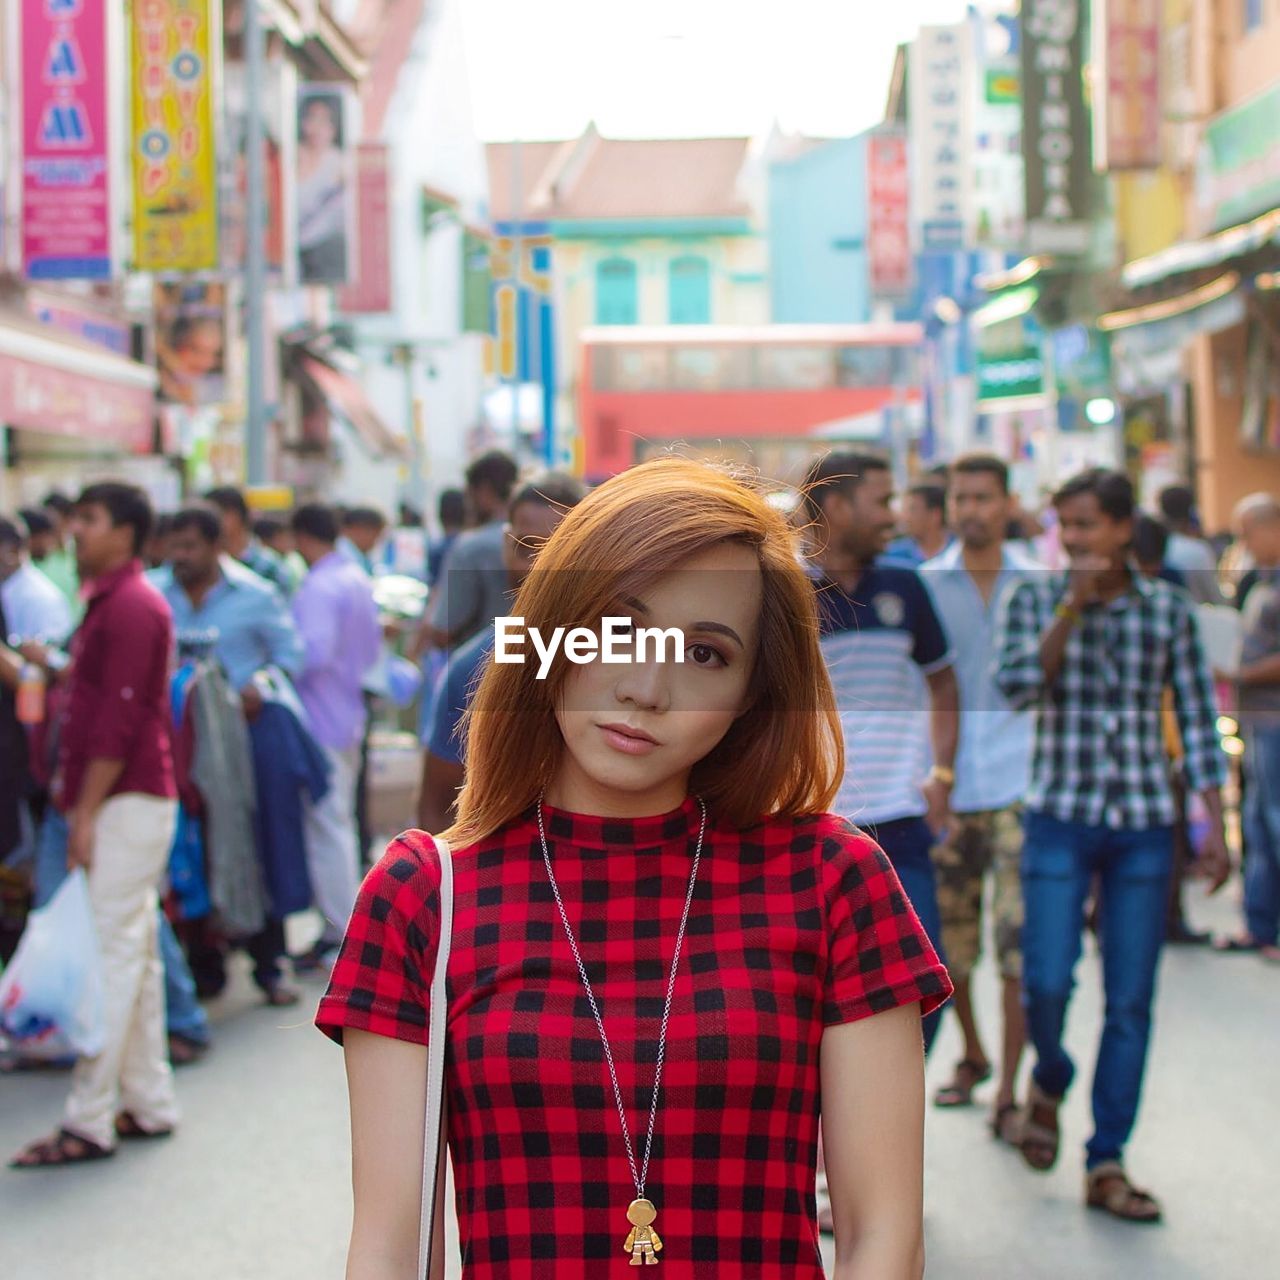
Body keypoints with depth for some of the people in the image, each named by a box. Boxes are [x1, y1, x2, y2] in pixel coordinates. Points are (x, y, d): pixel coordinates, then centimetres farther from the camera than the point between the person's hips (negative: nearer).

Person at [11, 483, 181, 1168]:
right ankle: (148, 1104, 18)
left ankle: (88, 1123, -8)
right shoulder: (111, 602, 19)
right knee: (135, 952, 12)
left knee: (114, 953, -9)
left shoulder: (131, 606, -13)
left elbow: (119, 718, -19)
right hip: (130, 801, 10)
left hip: (127, 801, -10)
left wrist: (86, 810, -20)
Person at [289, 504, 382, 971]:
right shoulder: (359, 581, 11)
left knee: (326, 825, -4)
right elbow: (373, 645, 18)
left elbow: (314, 652, -28)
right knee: (340, 821, 17)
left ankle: (339, 932, -1)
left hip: (320, 722, -10)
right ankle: (346, 920, 24)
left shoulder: (318, 589, -19)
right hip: (350, 717, 10)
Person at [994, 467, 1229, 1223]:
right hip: (1061, 820, -1)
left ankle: (1107, 1164, 11)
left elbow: (1198, 722, 6)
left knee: (1131, 1001, 2)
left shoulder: (1170, 609, 4)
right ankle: (1050, 1082, 26)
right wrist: (1073, 606, -17)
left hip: (1144, 827, 1)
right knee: (1047, 981, -8)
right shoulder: (1035, 600, 2)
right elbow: (1017, 687, -13)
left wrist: (1215, 827, 2)